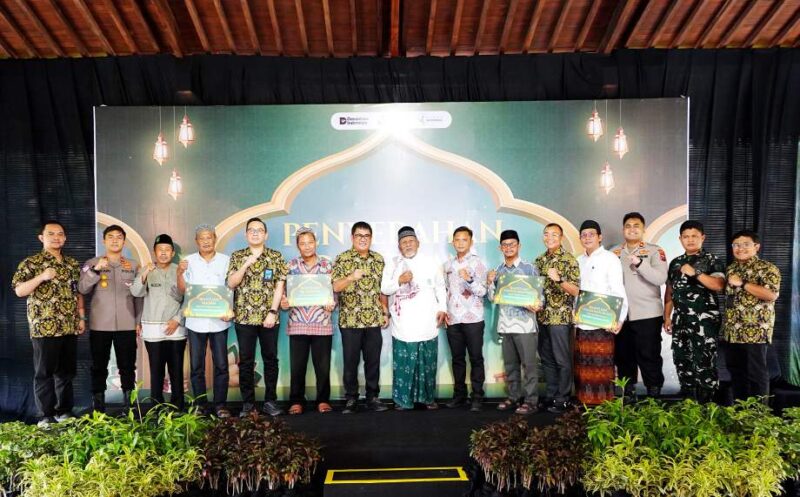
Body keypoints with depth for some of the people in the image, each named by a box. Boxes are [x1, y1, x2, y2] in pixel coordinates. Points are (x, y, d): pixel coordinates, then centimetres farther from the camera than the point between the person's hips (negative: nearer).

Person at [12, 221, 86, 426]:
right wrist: (41, 277, -22)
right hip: (44, 327, -5)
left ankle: (64, 410, 21)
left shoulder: (73, 264, 13)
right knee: (44, 372, 2)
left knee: (66, 371, 11)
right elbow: (19, 291, -8)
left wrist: (81, 317, 10)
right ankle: (46, 415, 10)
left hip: (69, 327, 5)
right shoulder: (31, 262, -2)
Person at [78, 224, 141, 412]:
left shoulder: (133, 265, 8)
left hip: (127, 325, 1)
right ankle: (98, 406, 14)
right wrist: (96, 270, -22)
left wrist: (139, 321, 5)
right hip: (100, 325, -1)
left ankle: (128, 404, 16)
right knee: (99, 366, 5)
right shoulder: (92, 263, 4)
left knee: (127, 366, 6)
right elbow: (82, 289, -9)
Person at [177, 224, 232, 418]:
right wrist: (179, 273, -13)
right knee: (196, 366, 6)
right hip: (196, 320, 1)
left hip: (219, 320, 0)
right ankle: (200, 405, 16)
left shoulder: (225, 260, 4)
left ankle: (220, 405, 12)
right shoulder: (189, 261, 5)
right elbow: (182, 291, 4)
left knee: (221, 365, 3)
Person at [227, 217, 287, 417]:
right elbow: (231, 284, -2)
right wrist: (246, 264, -14)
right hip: (244, 317, 0)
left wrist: (272, 312, -10)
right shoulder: (237, 256, 6)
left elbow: (279, 286, -1)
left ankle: (270, 401, 15)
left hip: (268, 317, 0)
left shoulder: (276, 257, 4)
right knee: (246, 361, 5)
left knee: (271, 359, 5)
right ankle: (248, 403, 15)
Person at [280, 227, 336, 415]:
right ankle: (296, 401, 19)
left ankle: (323, 400, 19)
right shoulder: (291, 265, 6)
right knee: (297, 366, 5)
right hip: (298, 324, 0)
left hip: (322, 323, 0)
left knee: (323, 365, 4)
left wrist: (332, 304, -12)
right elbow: (285, 290, 7)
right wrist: (283, 302, -13)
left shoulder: (327, 264, 6)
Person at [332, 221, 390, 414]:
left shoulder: (379, 259, 9)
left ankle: (373, 396, 20)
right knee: (351, 361, 5)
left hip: (374, 319, 3)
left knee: (373, 360, 8)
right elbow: (335, 287, -9)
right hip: (350, 319, -3)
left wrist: (386, 311, 9)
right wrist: (351, 277, -26)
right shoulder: (342, 258, -2)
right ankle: (351, 398, 17)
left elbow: (382, 289, 14)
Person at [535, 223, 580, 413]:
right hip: (542, 317, 6)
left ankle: (563, 399, 13)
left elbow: (576, 291, -13)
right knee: (546, 359, 13)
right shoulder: (540, 260, 10)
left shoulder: (569, 259, -8)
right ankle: (551, 395, 24)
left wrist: (559, 279, -27)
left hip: (561, 317, -6)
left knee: (562, 360, 2)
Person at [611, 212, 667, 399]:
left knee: (649, 357, 3)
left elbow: (661, 278, -16)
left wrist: (639, 262, -24)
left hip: (647, 314, -4)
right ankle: (627, 393, 26)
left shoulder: (655, 251, -2)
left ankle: (654, 394, 16)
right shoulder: (614, 252, 9)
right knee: (623, 357, 12)